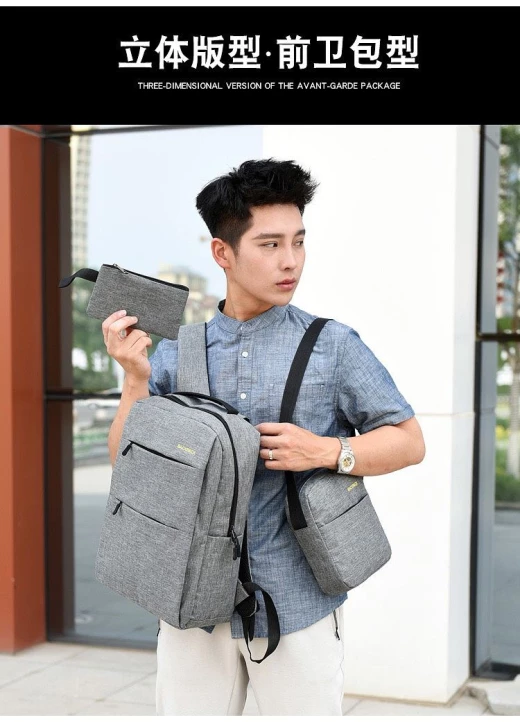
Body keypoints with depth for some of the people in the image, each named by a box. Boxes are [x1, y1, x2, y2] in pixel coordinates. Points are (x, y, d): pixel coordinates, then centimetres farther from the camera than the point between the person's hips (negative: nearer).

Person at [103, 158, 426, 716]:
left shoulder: (334, 347, -2)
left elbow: (409, 442, 1)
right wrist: (135, 380, -12)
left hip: (298, 605, -1)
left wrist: (326, 451, -15)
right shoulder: (174, 354, 4)